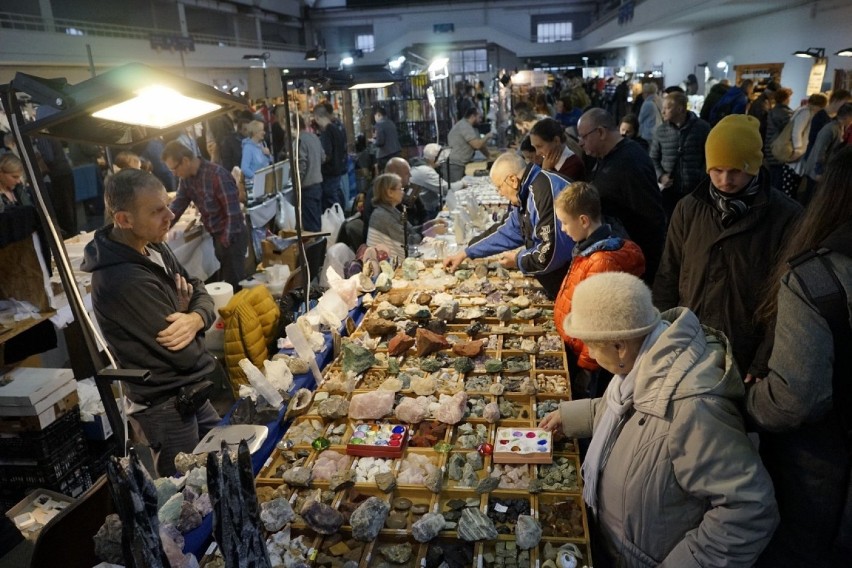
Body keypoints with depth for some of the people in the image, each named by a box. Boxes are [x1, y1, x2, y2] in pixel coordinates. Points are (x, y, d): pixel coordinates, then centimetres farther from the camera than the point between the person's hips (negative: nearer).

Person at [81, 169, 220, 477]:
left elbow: (201, 293, 3)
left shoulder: (154, 247, -2)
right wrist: (182, 309, -5)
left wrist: (195, 319, -20)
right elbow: (186, 355, -26)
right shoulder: (125, 281, -31)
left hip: (194, 391, 9)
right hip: (168, 407, -8)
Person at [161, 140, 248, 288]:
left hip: (232, 236, -8)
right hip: (216, 235, 8)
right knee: (224, 279, 17)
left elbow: (233, 212, -23)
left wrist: (226, 241, -19)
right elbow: (176, 206, 6)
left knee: (235, 282, -2)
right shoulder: (186, 178, 2)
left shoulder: (217, 175, -23)